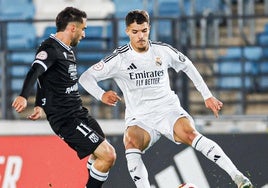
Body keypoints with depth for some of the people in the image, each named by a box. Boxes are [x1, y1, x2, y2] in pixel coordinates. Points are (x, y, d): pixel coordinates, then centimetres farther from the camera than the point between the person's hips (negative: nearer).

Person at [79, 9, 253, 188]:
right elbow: (86, 77, -3)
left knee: (190, 134, -30)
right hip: (139, 118, 0)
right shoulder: (119, 58, -3)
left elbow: (187, 66, 20)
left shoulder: (163, 51, 3)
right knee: (131, 141, -34)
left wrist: (207, 96, 19)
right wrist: (101, 95, -23)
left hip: (168, 111, 0)